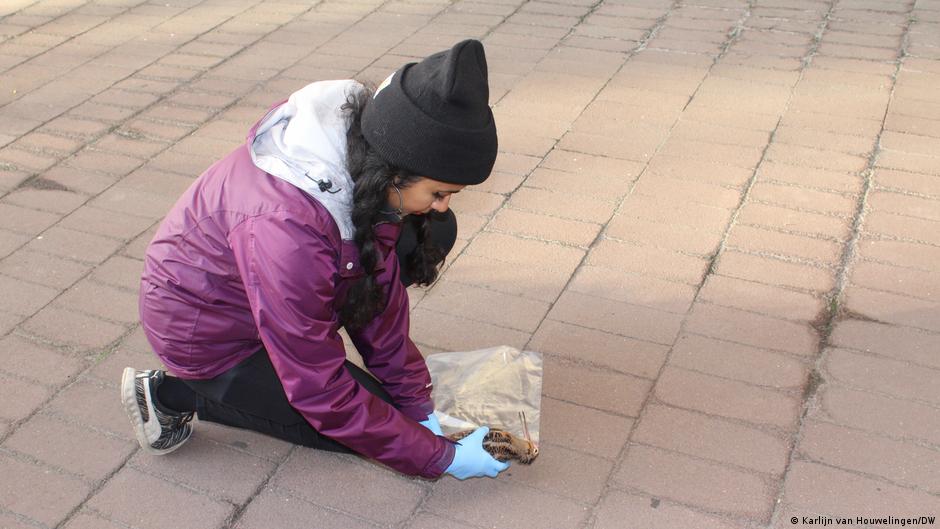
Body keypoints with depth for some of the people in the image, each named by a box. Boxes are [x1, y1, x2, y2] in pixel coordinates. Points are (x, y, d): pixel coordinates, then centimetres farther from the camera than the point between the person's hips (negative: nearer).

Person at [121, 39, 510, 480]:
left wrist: (418, 404, -6)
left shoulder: (359, 147, -19)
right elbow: (322, 394, -30)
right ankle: (174, 394, 0)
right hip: (206, 333, -7)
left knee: (432, 235, -4)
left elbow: (381, 284, -7)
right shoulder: (286, 229, -41)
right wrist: (443, 457, -21)